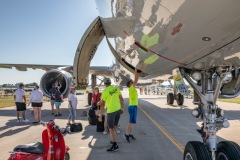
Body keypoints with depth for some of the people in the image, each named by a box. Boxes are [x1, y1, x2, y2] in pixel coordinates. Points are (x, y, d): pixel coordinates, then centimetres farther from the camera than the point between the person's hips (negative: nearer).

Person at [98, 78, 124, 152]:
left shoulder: (105, 91, -15)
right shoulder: (116, 89, 1)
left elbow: (102, 104, -14)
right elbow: (121, 99, 8)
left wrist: (100, 115, -8)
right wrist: (122, 108, 20)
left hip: (111, 111, -6)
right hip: (118, 109, 6)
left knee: (111, 128, 1)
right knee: (113, 126, 21)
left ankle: (115, 145, 0)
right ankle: (113, 140, 34)